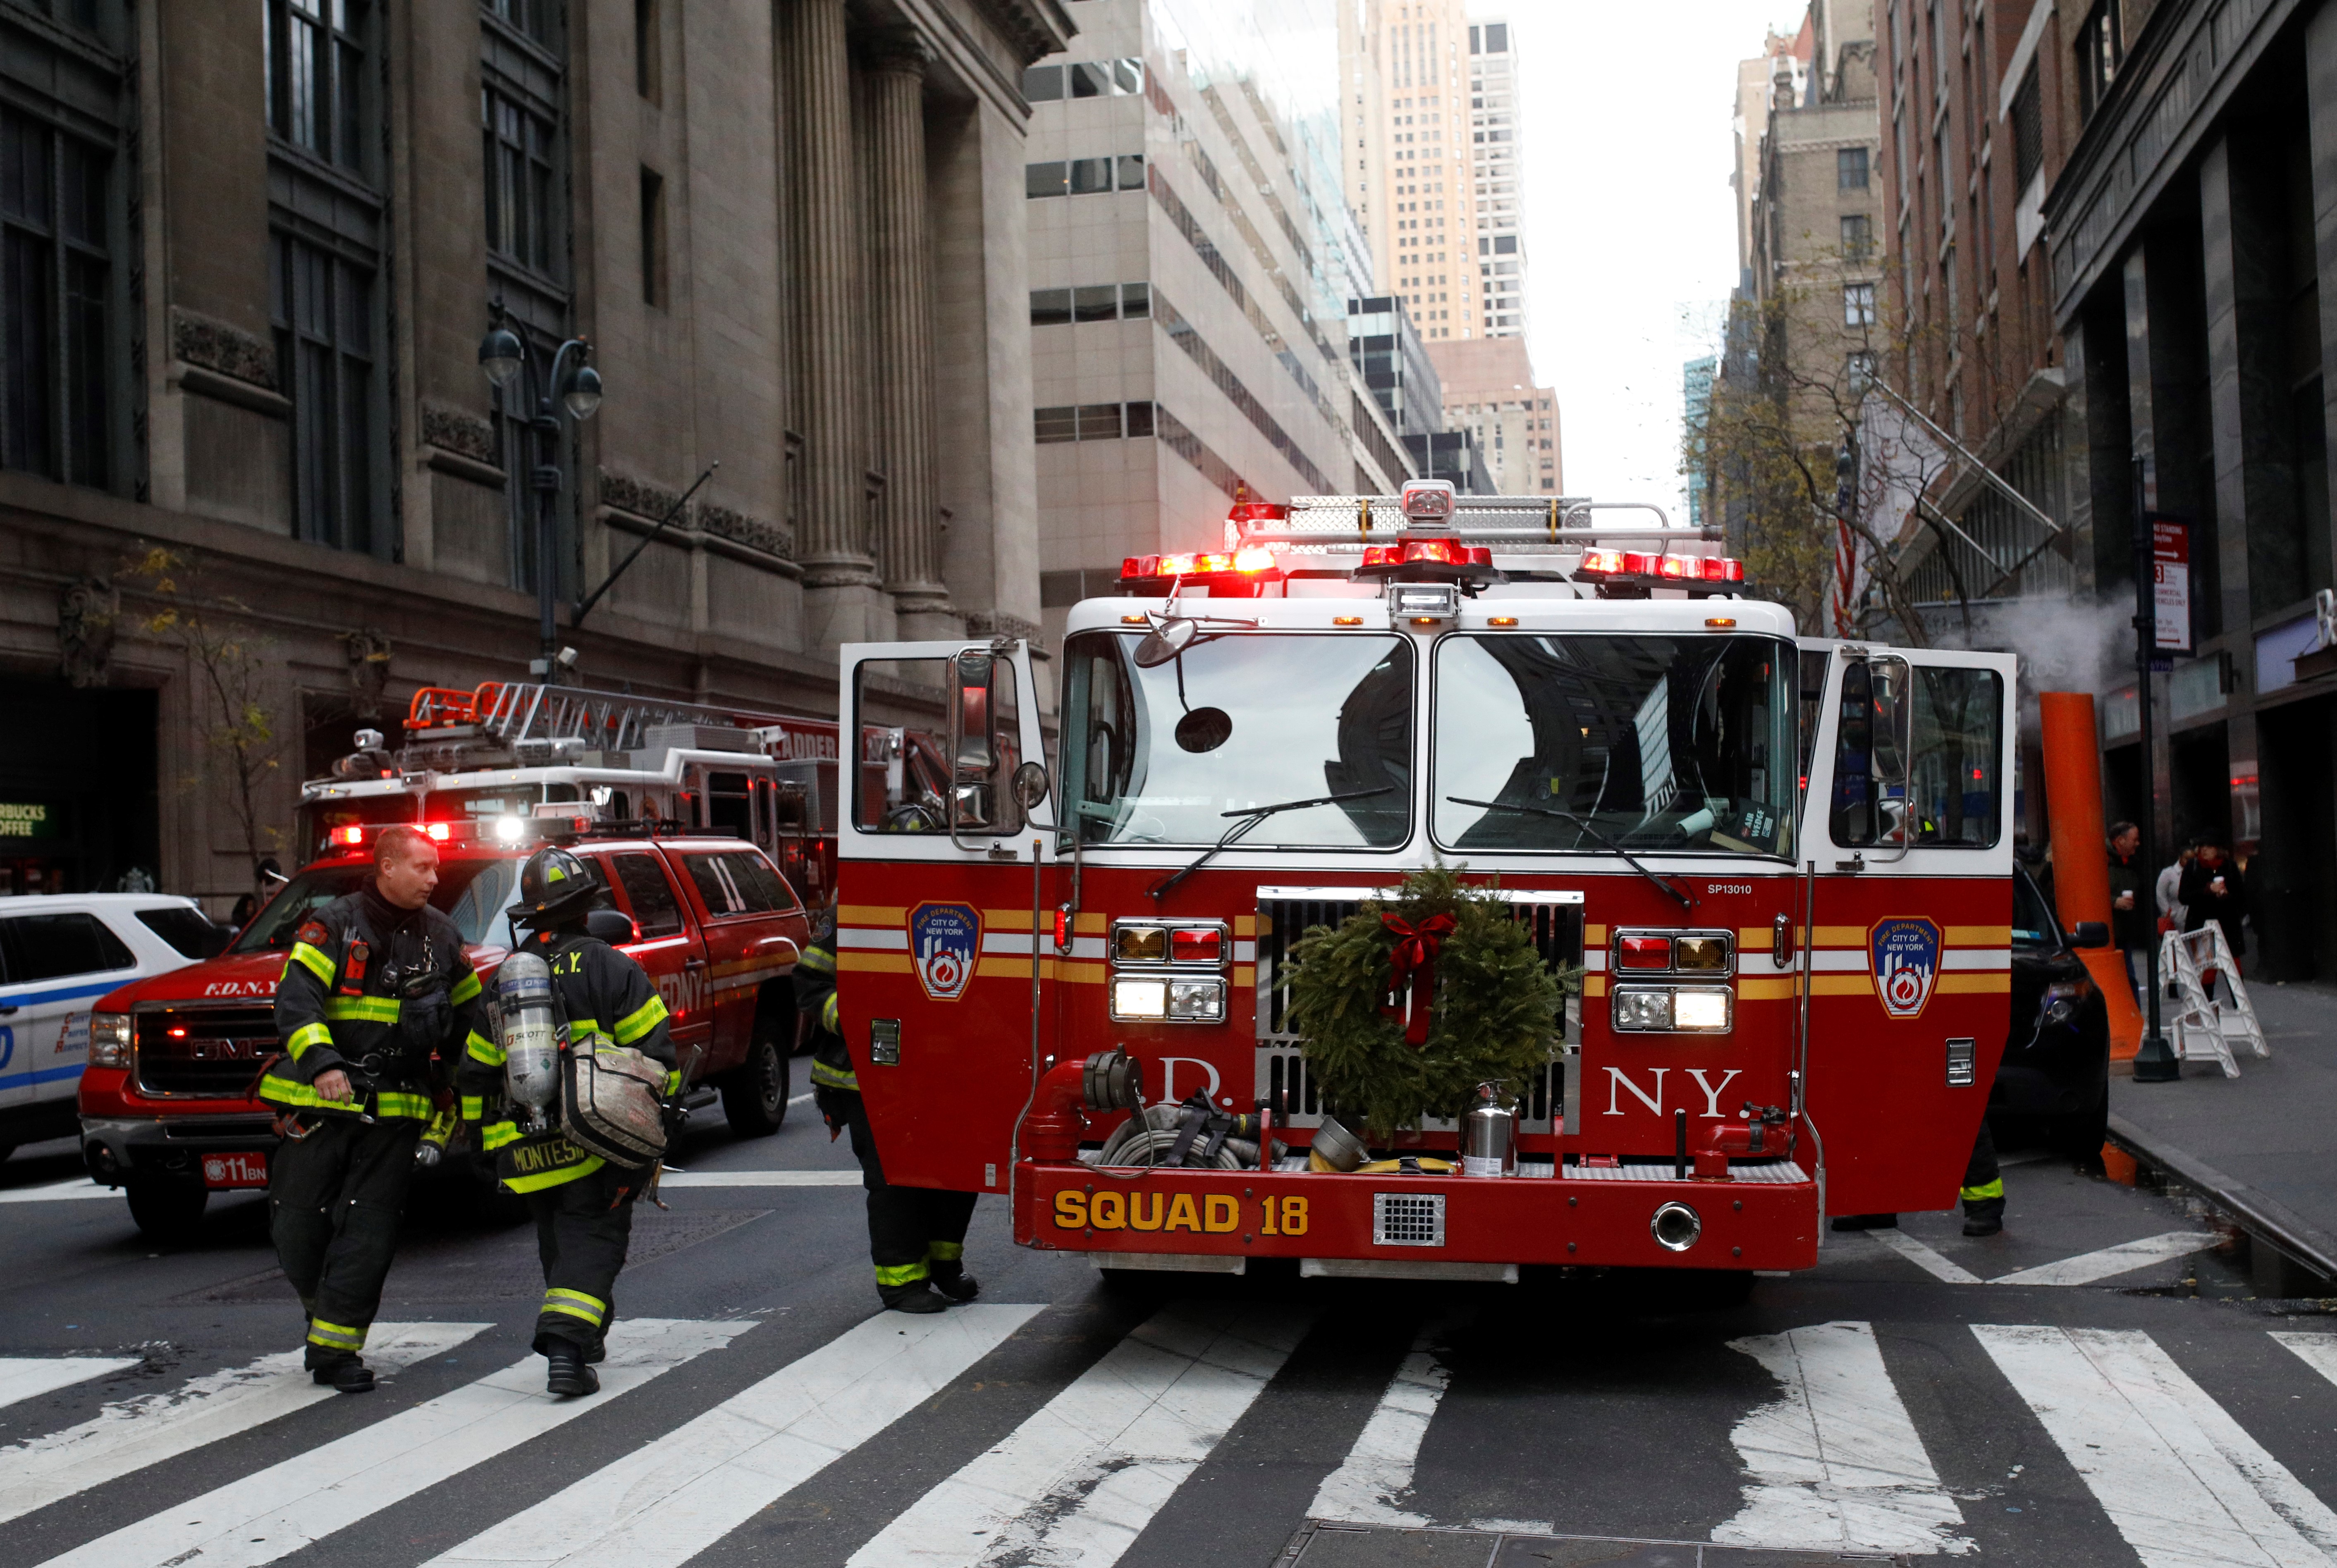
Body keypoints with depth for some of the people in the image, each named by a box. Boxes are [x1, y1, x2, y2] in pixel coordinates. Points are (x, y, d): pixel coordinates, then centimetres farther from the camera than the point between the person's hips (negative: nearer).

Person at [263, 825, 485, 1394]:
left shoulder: (441, 936, 12)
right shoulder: (333, 926, -4)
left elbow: (467, 1018, 23)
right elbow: (296, 1000, -15)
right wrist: (320, 1062, -30)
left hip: (394, 1111, 2)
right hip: (319, 1104, -2)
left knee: (367, 1235, -4)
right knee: (298, 1228, 3)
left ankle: (336, 1347, 3)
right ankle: (322, 1310, 29)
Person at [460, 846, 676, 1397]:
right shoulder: (609, 968, -5)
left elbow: (477, 1072, 16)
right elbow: (653, 1049, -9)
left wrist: (489, 1142, 24)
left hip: (527, 1147, 5)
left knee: (558, 1239, 21)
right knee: (592, 1238, -2)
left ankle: (585, 1336, 29)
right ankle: (567, 1343, -19)